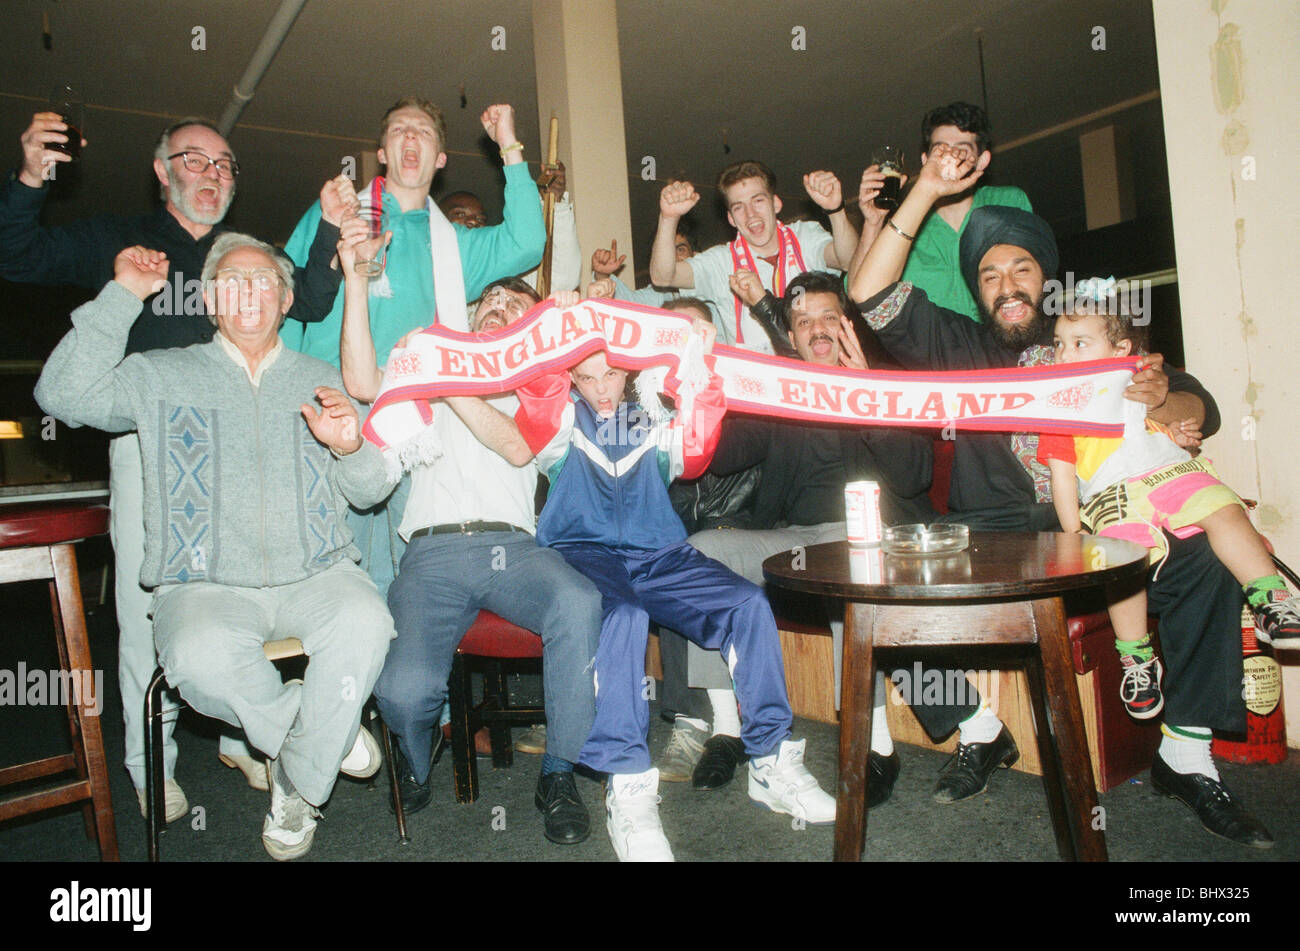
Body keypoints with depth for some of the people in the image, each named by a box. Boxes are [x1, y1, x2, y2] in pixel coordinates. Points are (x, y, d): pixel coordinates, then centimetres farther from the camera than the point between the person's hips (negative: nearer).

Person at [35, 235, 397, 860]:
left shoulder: (320, 381, 17)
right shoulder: (161, 376, 13)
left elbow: (369, 493, 11)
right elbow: (63, 396, -5)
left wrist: (350, 447, -13)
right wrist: (122, 296, -4)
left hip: (313, 575, 1)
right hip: (206, 583, -1)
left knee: (365, 624, -30)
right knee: (202, 657, -34)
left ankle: (300, 784, -7)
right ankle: (332, 734, -5)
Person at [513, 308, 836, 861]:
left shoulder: (652, 423, 21)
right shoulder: (561, 422, 17)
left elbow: (694, 452, 2)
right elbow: (538, 405, -6)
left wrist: (699, 375, -8)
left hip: (659, 556, 3)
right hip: (582, 552, -3)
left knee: (748, 603, -20)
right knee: (622, 612, -37)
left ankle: (771, 763, -11)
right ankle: (627, 787, -35)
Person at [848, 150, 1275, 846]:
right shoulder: (959, 348, 12)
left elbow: (1202, 414, 9)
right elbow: (870, 295, -1)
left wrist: (1160, 399, -17)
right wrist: (925, 193, -3)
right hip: (988, 534, 0)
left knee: (1205, 565, -25)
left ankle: (1187, 756, -9)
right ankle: (981, 730, -8)